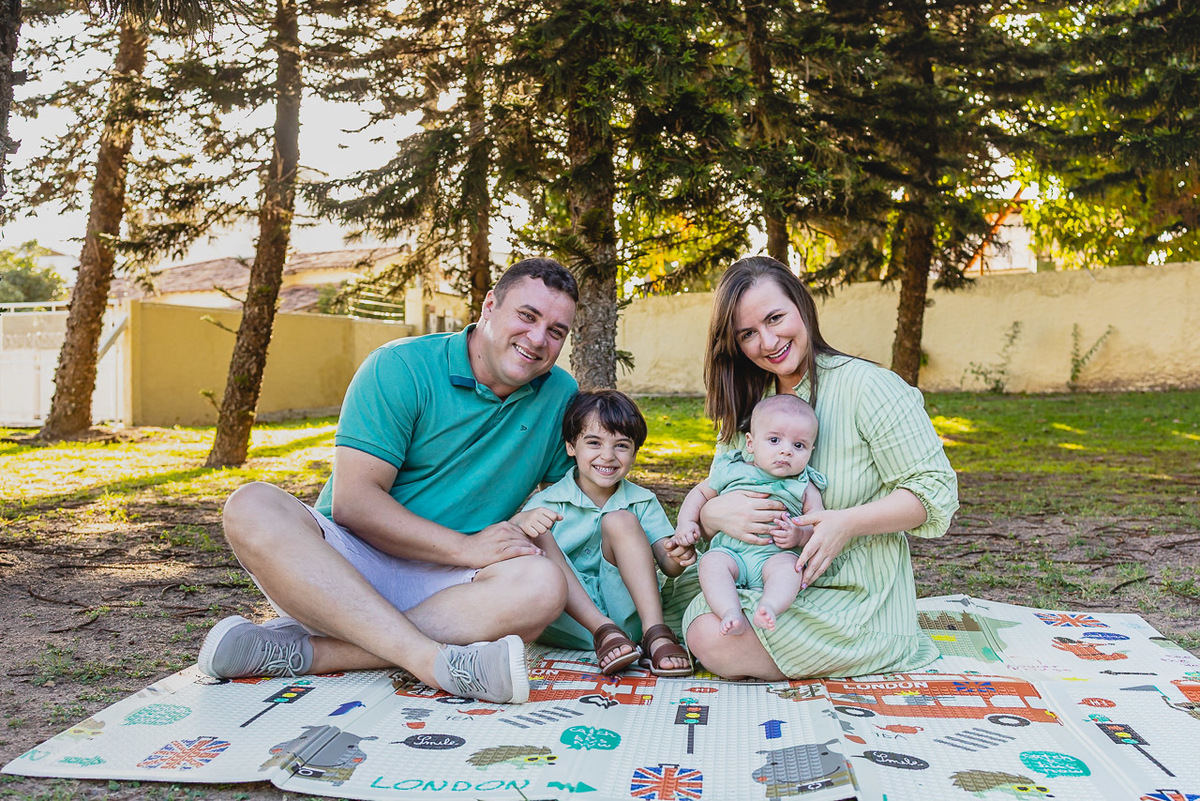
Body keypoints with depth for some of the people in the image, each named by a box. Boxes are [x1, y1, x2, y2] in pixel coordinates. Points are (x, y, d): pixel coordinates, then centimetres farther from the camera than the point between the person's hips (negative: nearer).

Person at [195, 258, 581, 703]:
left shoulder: (560, 396, 8)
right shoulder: (400, 368, -6)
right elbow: (352, 501, -14)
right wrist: (465, 547, -21)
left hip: (444, 584, 2)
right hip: (346, 560, -2)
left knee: (543, 586, -30)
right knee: (252, 508, -30)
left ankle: (303, 651, -31)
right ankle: (433, 660, -44)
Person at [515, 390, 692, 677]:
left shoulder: (642, 502, 8)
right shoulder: (548, 501, 2)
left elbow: (669, 566, 0)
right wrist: (521, 521, -35)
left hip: (625, 614, 1)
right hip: (569, 622, 0)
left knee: (620, 520, -16)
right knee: (537, 537, -19)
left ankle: (654, 632, -26)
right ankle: (604, 631, -29)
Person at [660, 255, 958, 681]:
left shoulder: (866, 385, -10)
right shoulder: (747, 406, 9)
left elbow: (935, 489, -11)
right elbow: (712, 499, 7)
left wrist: (848, 523, -27)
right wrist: (713, 514, -19)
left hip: (855, 589, -7)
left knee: (716, 639, -26)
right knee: (668, 596, -12)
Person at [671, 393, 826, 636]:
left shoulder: (804, 486, 9)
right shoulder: (731, 470, 10)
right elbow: (700, 493, 22)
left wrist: (800, 534, -18)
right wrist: (686, 522, 7)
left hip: (775, 555, -1)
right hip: (730, 551, 1)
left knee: (787, 564, -32)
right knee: (711, 561, -29)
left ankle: (769, 606, -51)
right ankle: (731, 613, -44)